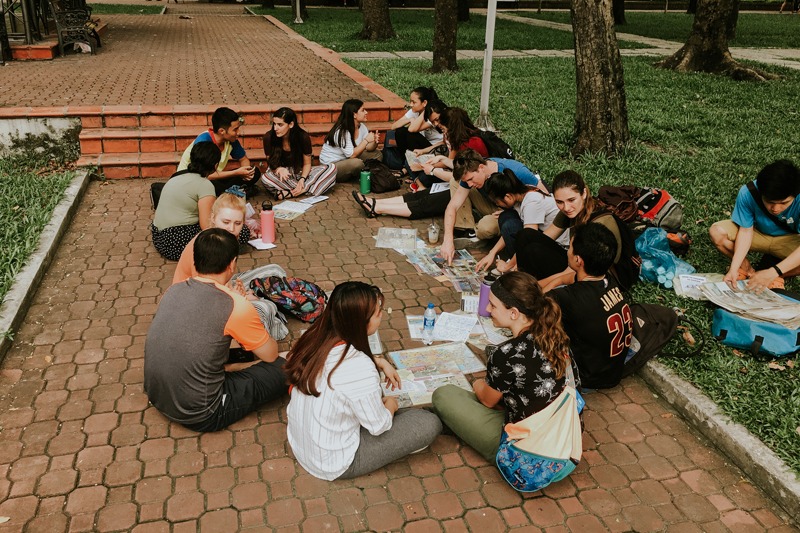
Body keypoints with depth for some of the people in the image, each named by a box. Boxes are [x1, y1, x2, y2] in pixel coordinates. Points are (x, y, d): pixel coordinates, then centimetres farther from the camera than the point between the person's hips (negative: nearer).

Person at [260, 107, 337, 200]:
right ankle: (303, 190, -26)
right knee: (265, 178, -38)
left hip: (300, 172, 1)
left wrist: (302, 179, -26)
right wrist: (279, 169, -29)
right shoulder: (269, 137, -14)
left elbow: (307, 164, -5)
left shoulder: (303, 137, -13)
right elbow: (270, 162, -4)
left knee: (331, 168, -24)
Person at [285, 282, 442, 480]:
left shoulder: (316, 336, -11)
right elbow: (378, 426, -17)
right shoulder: (359, 370, -33)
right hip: (333, 465, -7)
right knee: (430, 424, -5)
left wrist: (380, 362, 4)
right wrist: (391, 404, 3)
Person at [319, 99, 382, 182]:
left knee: (377, 155, -1)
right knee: (357, 163, -35)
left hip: (348, 160, 8)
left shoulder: (362, 127, -1)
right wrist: (366, 140, -26)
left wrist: (375, 142, -24)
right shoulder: (342, 132, -25)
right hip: (331, 165, -8)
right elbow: (352, 155, -28)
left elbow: (368, 148, -2)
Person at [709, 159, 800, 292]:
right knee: (717, 232, -26)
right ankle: (748, 269, -6)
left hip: (789, 240, -2)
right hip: (758, 233, 2)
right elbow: (746, 231, -21)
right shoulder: (748, 193, -29)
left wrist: (772, 273, -45)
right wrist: (734, 268, -32)